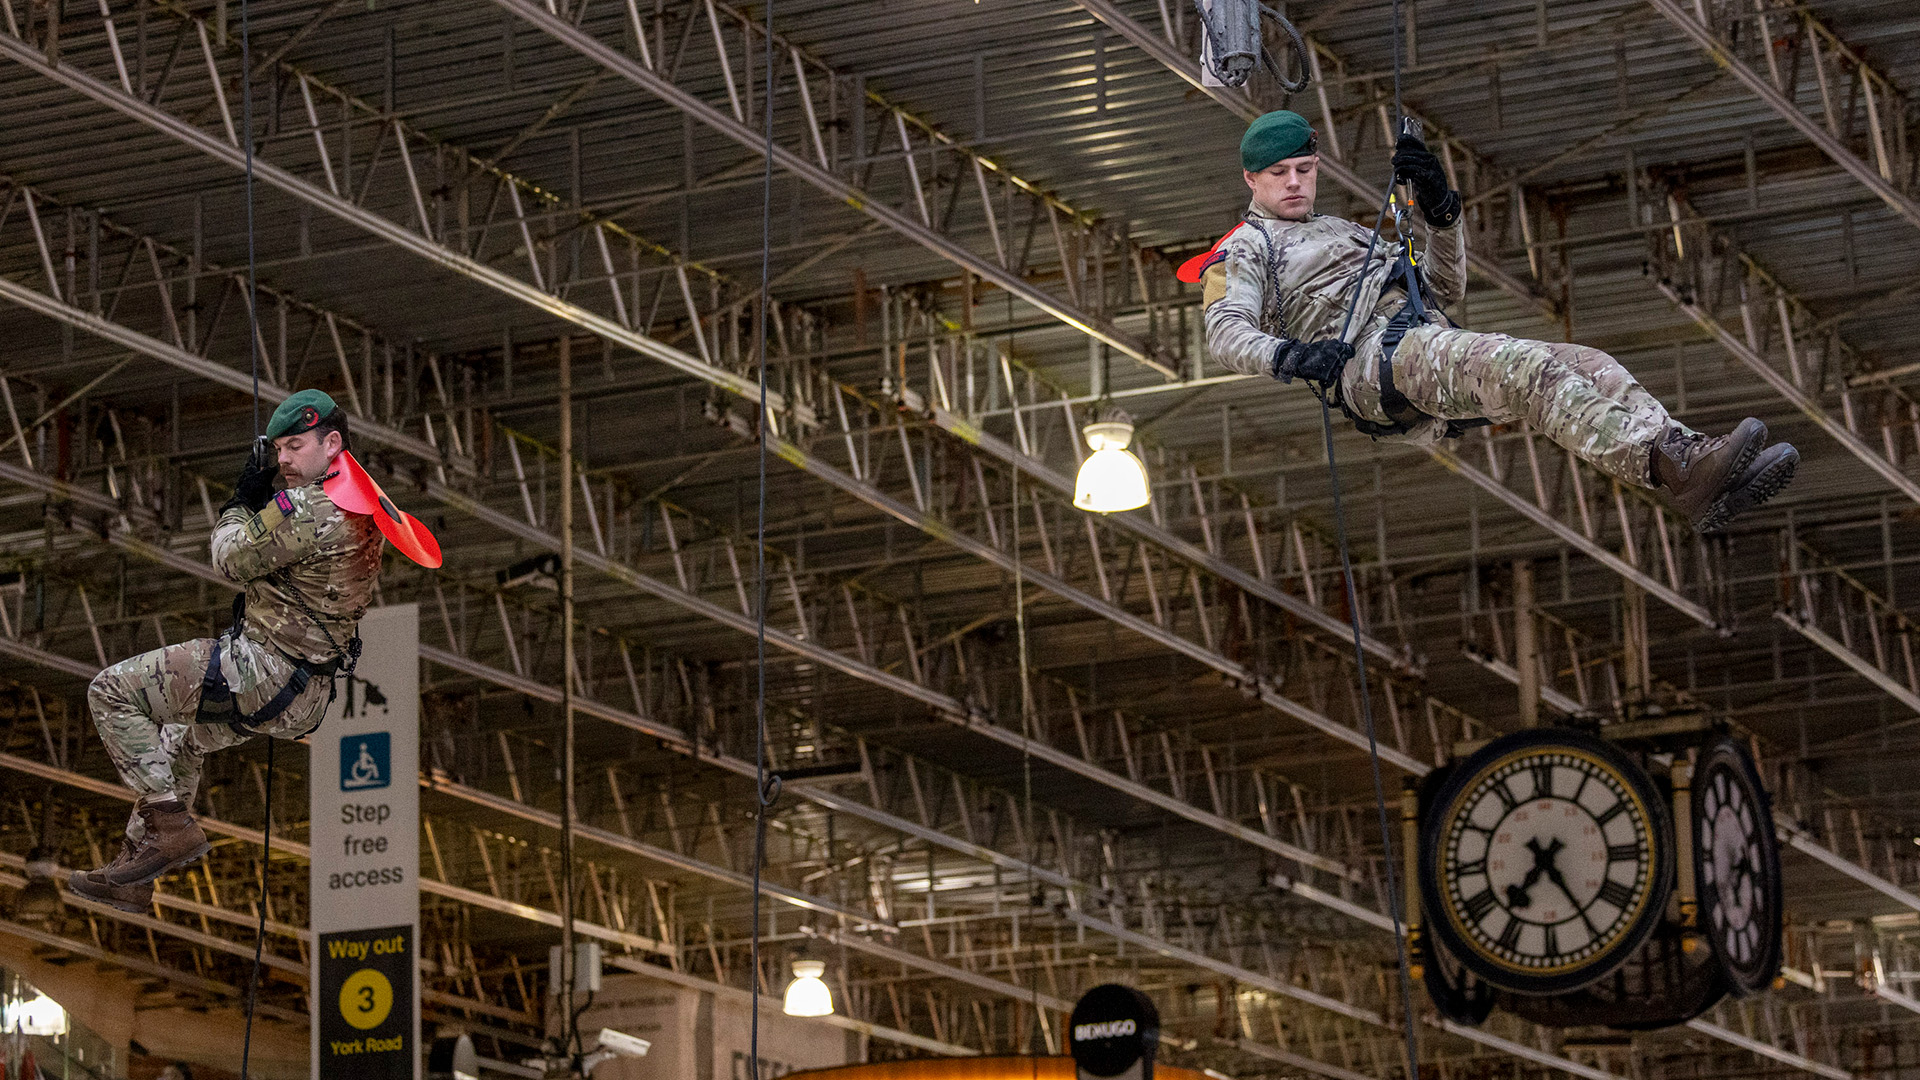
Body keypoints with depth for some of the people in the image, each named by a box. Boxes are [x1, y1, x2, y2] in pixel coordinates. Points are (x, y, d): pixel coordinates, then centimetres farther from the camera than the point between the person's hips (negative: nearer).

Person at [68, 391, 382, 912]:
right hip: (307, 695, 11)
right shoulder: (361, 507, 10)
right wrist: (259, 497, 8)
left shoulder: (313, 508, -21)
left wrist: (243, 502, 3)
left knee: (111, 691, -5)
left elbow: (234, 560, -12)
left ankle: (170, 824, -5)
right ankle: (131, 877, 35)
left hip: (263, 672, -11)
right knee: (179, 739, 32)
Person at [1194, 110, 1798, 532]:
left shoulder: (1342, 232, 39)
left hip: (1434, 339, 8)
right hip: (1372, 356, -8)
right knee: (1527, 367, -35)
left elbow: (1445, 290, 33)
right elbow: (1226, 331, -1)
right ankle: (1671, 464, -55)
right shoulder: (1243, 251, 19)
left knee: (1593, 368, -17)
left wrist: (1440, 209, 17)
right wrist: (1287, 355, -22)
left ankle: (1697, 471, -39)